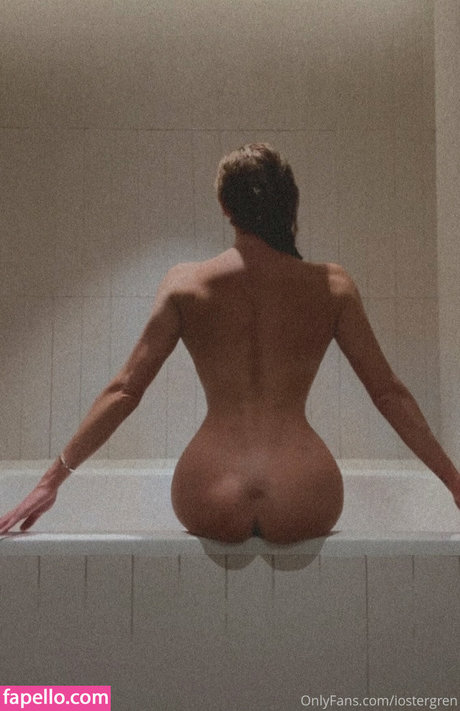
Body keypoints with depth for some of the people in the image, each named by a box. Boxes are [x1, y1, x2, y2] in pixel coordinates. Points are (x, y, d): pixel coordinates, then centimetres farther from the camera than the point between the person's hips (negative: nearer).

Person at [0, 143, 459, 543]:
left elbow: (124, 391, 0)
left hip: (210, 503, 1)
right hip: (302, 506, 0)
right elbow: (389, 393, 4)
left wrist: (53, 477, 10)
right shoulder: (331, 286, 0)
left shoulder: (184, 284, -1)